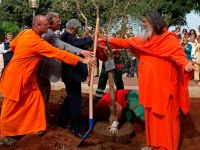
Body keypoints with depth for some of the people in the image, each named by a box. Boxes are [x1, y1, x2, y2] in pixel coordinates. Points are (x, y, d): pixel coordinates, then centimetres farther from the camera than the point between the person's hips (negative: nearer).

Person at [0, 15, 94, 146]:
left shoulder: (25, 32, -1)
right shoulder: (36, 42, -27)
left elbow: (12, 45, 14)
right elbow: (59, 53, -28)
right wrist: (82, 60, -26)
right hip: (16, 76, -9)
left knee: (35, 99, 11)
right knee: (11, 107, 3)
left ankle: (35, 127, 22)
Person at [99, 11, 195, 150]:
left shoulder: (169, 38, -9)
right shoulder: (143, 39, 10)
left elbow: (179, 54, -19)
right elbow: (127, 43, 17)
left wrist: (186, 65, -38)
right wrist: (109, 40, 15)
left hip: (163, 84, -7)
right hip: (149, 83, 7)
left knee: (165, 115, 0)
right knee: (151, 114, 12)